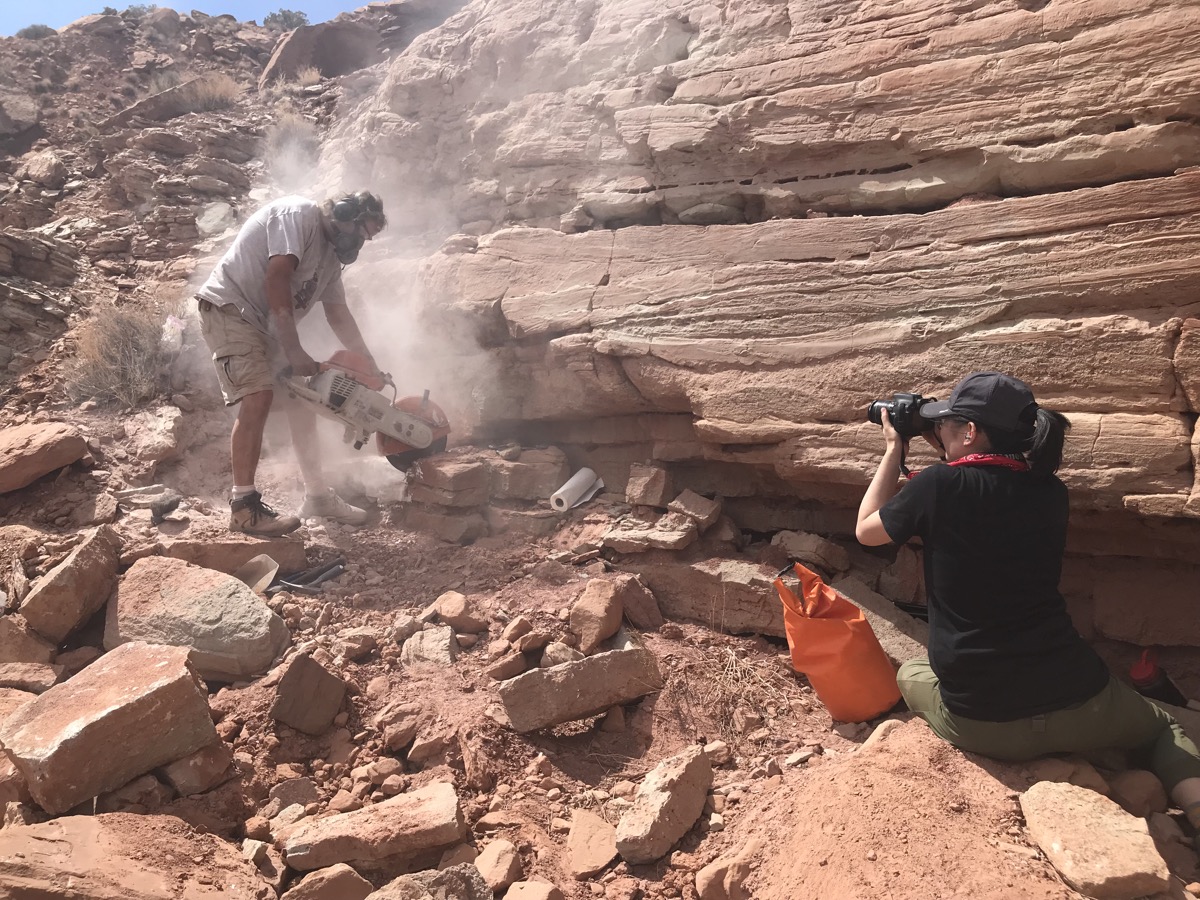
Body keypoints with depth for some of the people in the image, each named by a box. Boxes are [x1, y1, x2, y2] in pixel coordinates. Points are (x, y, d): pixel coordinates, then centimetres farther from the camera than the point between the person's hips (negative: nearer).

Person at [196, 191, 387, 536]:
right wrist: (294, 352, -25)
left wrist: (370, 365, 13)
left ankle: (317, 494, 16)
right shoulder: (298, 214, -14)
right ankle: (244, 507, -21)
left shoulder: (331, 253, 13)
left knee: (300, 397, 8)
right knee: (258, 395, -24)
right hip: (229, 308, -10)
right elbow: (276, 280, -24)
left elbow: (338, 315, 17)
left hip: (267, 325, 10)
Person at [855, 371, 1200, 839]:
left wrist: (894, 449, 13)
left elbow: (866, 530, 6)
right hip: (1080, 707, 3)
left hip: (978, 722, -3)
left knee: (910, 674, 31)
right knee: (1161, 727, 34)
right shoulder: (1050, 491, 2)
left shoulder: (938, 485, -12)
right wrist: (944, 449, 20)